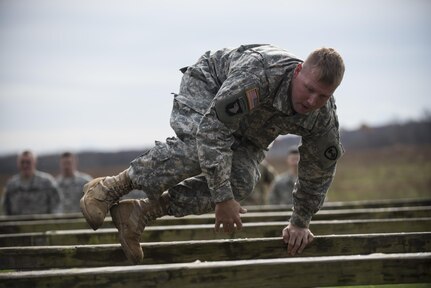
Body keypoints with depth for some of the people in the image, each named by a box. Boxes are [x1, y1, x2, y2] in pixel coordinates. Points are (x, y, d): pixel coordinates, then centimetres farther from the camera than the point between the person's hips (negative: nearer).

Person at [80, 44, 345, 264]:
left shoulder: (324, 121, -26)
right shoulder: (258, 74, -43)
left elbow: (318, 174, -6)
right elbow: (212, 129, -43)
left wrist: (300, 223, 3)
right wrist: (223, 199, -43)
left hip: (250, 130, 5)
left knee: (242, 181, -22)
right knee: (198, 148, -36)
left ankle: (142, 213, -15)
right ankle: (113, 187, -20)